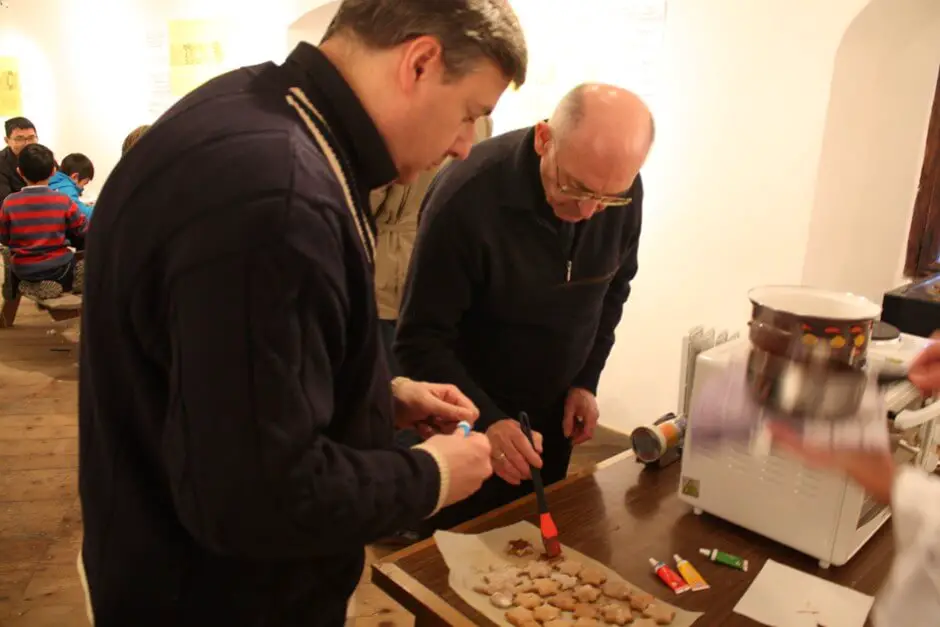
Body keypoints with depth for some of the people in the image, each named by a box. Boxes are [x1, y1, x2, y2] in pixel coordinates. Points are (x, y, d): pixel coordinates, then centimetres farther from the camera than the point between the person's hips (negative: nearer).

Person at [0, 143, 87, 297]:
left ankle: (36, 285, 17)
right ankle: (61, 284, 12)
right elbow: (82, 232, -3)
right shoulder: (63, 201, -13)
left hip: (24, 270, 1)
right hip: (58, 266, -1)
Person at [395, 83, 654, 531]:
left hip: (552, 419, 5)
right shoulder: (467, 196, -30)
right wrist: (485, 421, -35)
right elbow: (421, 340, -24)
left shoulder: (622, 193, -13)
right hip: (468, 424, -4)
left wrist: (586, 381, -1)